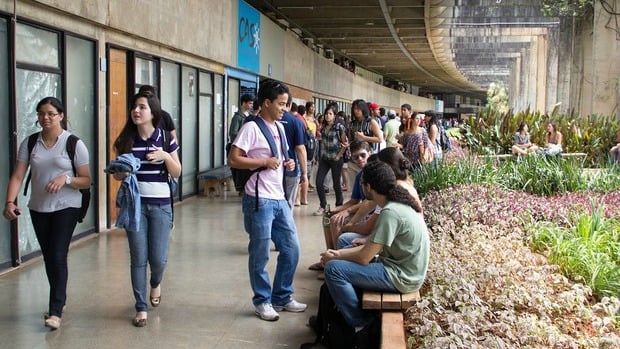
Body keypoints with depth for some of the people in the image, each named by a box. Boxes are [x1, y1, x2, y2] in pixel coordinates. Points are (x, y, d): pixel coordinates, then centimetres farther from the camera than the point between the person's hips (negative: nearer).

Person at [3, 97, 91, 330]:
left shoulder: (74, 144, -8)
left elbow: (86, 181, -6)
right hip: (38, 208, 4)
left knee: (58, 256, -11)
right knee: (48, 257, 13)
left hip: (66, 207, -4)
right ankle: (59, 300, 31)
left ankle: (55, 311, -7)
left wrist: (66, 178, -24)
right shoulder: (29, 143, 2)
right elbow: (17, 176, -4)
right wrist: (10, 202, -19)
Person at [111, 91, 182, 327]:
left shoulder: (165, 138, -3)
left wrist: (166, 156, -17)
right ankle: (141, 308, 15)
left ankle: (156, 283, 38)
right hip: (134, 204, 1)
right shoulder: (126, 140, 0)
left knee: (158, 258, 2)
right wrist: (122, 172, -15)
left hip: (160, 204, -1)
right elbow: (116, 174, 8)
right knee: (138, 258, 2)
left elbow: (177, 173, 2)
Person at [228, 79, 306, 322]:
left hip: (279, 199, 8)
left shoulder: (279, 127, 14)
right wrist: (264, 161, -19)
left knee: (291, 249, 12)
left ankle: (282, 297, 27)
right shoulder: (252, 128, -11)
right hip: (259, 200, -8)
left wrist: (286, 165, 6)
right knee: (260, 254, 4)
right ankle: (262, 301, 19)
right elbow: (233, 159, -16)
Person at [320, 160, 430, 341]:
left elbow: (364, 258, -21)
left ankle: (361, 325, -2)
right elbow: (371, 247, 12)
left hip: (401, 277, -10)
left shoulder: (390, 212, -24)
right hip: (402, 268, 10)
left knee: (333, 269, -16)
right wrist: (339, 253, 3)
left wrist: (334, 257, -4)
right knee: (343, 263, 17)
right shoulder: (398, 204, 6)